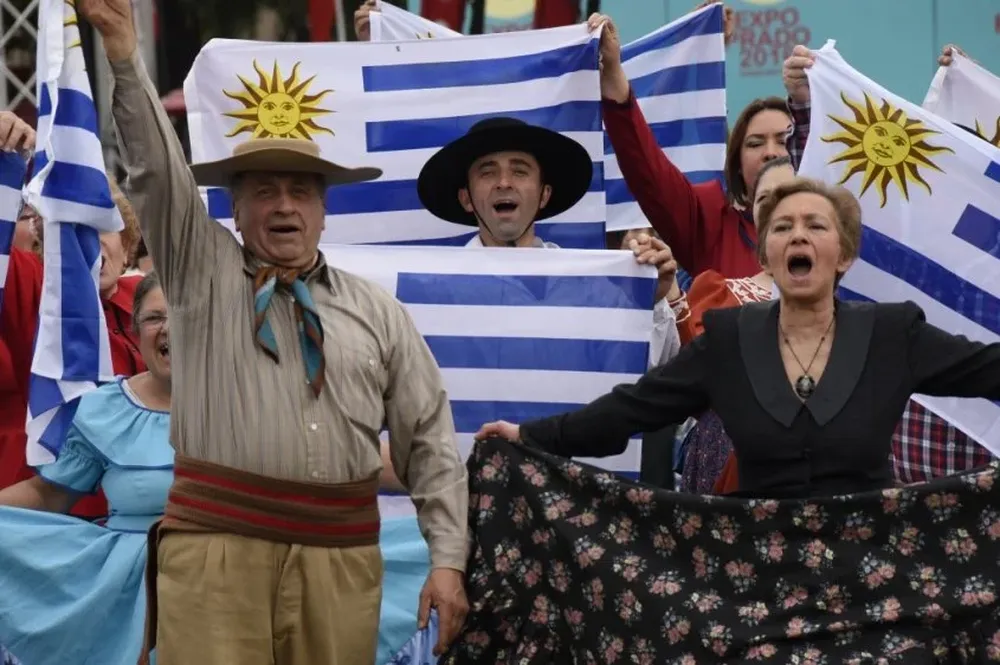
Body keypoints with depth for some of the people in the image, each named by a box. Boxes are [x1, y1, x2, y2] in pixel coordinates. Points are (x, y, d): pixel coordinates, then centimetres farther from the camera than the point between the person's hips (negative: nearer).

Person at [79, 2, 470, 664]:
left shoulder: (376, 310, 14)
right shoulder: (204, 272, 11)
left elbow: (429, 437, 12)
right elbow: (159, 172, -2)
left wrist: (448, 558, 4)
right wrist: (125, 57, -15)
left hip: (341, 553, 2)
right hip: (217, 542, -2)